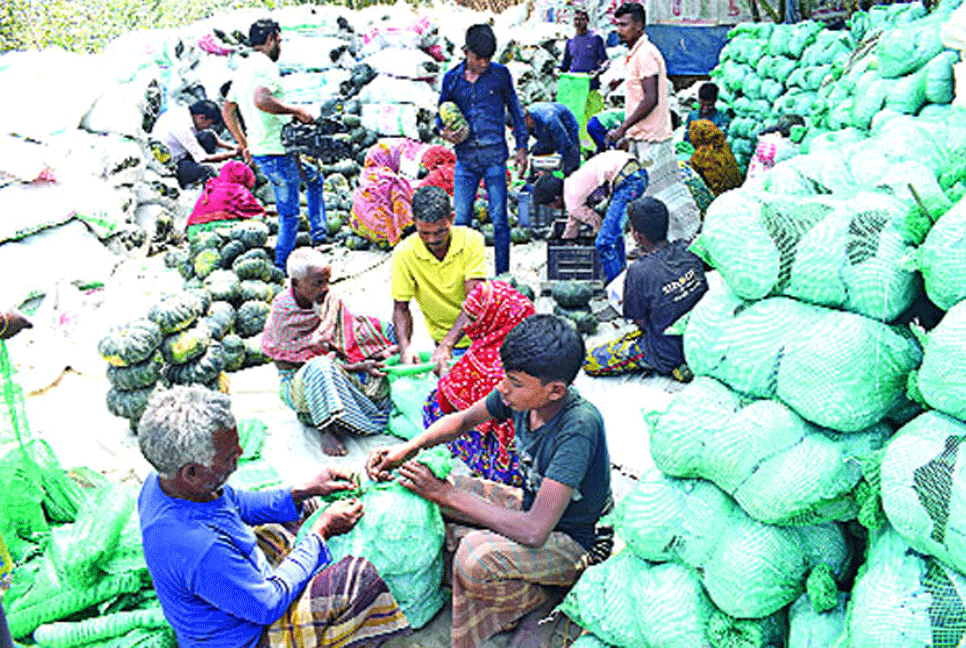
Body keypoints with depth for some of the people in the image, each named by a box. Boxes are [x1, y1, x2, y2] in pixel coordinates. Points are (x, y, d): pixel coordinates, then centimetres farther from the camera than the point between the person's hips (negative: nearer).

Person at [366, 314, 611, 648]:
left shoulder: (579, 427, -34)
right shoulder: (522, 392, -14)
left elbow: (534, 531, -38)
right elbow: (462, 420, 6)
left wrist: (446, 495, -28)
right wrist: (408, 448, -12)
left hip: (572, 542, -8)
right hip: (530, 505, 8)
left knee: (476, 557, -35)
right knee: (425, 488, -1)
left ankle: (541, 599, -3)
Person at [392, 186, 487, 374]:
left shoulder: (471, 240, -14)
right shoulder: (404, 253, -11)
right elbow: (401, 307, -3)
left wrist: (446, 345, -31)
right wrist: (405, 346, -23)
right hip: (444, 338, -3)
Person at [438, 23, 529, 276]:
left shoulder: (500, 74, 4)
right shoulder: (452, 78, 7)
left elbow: (515, 110, 12)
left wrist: (522, 146, 7)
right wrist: (445, 131, -4)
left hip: (494, 156, -2)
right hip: (465, 158, 2)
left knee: (499, 219, -1)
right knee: (461, 220, 1)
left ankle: (502, 275, 8)